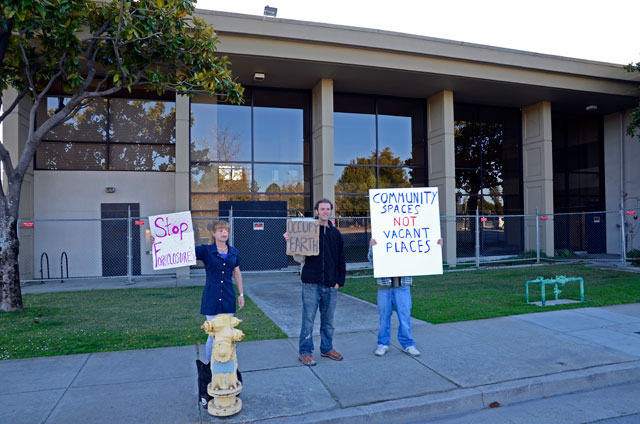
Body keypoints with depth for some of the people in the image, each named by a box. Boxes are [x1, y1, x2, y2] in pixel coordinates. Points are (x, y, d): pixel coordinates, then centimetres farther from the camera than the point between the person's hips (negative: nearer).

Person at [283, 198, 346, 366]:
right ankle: (304, 352, 16)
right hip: (311, 283, -4)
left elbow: (341, 259, 14)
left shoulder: (336, 233, 10)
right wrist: (290, 240, -19)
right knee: (308, 320, 2)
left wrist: (340, 280, 6)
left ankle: (327, 349, 29)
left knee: (328, 320, 14)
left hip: (330, 285, 4)